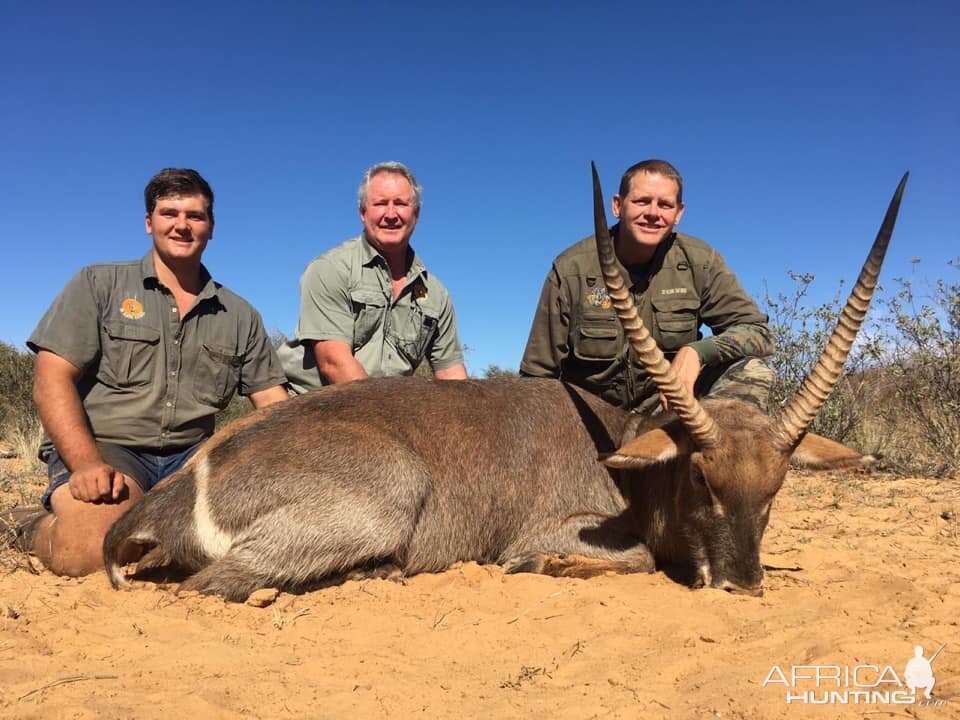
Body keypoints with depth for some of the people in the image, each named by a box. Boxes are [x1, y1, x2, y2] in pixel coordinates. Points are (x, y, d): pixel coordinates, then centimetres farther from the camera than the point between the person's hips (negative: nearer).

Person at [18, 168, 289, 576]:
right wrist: (86, 464, -18)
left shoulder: (240, 316, 13)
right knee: (87, 550, -32)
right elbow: (51, 382, -2)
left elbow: (274, 405, 10)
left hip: (192, 454, 3)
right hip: (104, 447, -3)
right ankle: (41, 530, 4)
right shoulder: (98, 284, 6)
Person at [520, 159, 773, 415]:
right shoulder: (571, 269, -11)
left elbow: (757, 330, -5)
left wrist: (696, 353, -24)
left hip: (670, 405, 2)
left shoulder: (698, 261, -6)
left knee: (752, 372, -19)